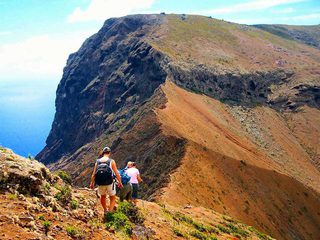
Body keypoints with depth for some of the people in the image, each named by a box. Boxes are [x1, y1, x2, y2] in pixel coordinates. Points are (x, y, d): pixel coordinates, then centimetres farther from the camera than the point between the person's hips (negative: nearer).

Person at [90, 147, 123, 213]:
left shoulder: (97, 161, 2)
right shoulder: (111, 161, -7)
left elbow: (93, 174, 3)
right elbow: (117, 174, -7)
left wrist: (92, 183, 18)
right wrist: (120, 182, 7)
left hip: (100, 183, 3)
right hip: (109, 183, -3)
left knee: (103, 196, 30)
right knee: (112, 198, 18)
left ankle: (105, 210, 43)